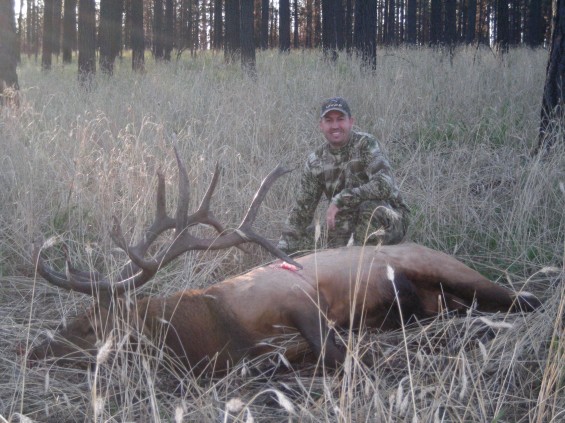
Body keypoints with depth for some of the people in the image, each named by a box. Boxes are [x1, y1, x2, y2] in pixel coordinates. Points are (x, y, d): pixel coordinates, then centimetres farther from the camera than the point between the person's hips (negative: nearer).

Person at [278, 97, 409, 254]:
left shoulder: (366, 144, -14)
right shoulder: (315, 162, 0)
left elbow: (384, 185, -30)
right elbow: (301, 211, 3)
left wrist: (339, 201, -33)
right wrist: (282, 253, -6)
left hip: (391, 219, -4)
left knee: (370, 207, -35)